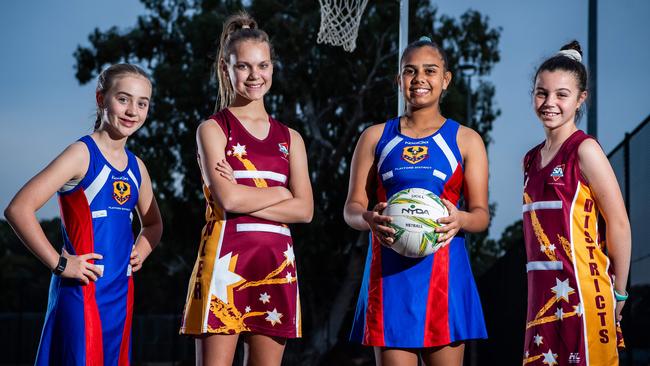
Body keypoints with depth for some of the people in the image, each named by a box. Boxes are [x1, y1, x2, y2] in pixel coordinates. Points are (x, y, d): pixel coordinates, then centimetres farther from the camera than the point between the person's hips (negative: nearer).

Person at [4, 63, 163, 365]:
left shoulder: (136, 167, 12)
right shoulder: (83, 154, -9)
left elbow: (153, 223, 31)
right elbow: (18, 209, -18)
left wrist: (141, 251, 10)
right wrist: (59, 264, -17)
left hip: (121, 292, 8)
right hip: (82, 289, -8)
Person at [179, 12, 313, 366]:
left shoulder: (289, 138, 15)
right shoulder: (213, 129, 3)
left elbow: (304, 209, 2)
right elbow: (227, 198, -12)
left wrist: (245, 198, -7)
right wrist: (281, 193, 0)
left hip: (276, 263, 4)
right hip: (226, 257, -4)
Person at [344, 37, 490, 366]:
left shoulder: (465, 140, 10)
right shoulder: (376, 138, 12)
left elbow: (481, 213, 7)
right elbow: (352, 207, 10)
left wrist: (460, 220, -17)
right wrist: (369, 220, -15)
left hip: (443, 270, 0)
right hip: (389, 269, 1)